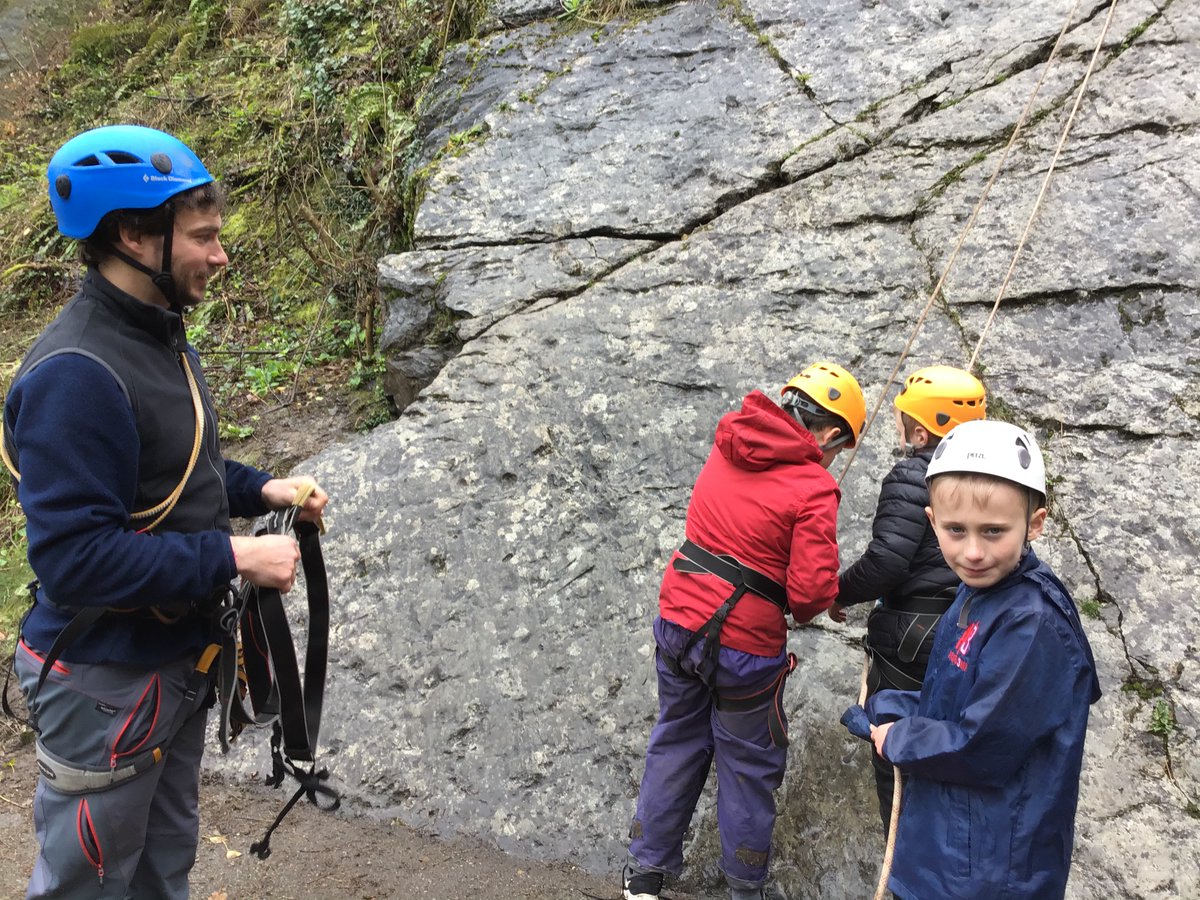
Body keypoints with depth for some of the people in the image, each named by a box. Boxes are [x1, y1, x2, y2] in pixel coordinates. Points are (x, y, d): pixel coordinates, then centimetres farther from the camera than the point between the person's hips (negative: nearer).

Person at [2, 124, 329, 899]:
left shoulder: (163, 339, 5)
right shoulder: (75, 375, -27)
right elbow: (75, 558, -30)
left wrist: (262, 489, 1)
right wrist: (234, 558, -27)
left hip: (178, 657, 9)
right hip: (105, 682, -9)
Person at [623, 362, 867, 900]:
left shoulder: (727, 448, 3)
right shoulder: (813, 489, -16)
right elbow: (811, 592, -21)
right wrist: (809, 606, 2)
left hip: (678, 619, 6)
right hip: (743, 644, -6)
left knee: (676, 743, 22)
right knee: (749, 765, 15)